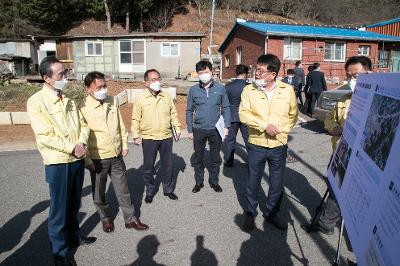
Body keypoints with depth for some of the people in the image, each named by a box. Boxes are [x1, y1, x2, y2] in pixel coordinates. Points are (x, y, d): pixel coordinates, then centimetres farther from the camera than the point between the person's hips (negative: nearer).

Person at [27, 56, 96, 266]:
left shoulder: (68, 99, 8)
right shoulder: (36, 102, -10)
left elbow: (82, 124, 7)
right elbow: (44, 136, -17)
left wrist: (82, 143, -11)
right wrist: (71, 147, -17)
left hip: (77, 160, 6)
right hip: (57, 162, -6)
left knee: (74, 204, 19)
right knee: (59, 208, 5)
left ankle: (73, 236, 39)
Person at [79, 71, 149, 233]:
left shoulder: (112, 101, 1)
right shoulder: (83, 109, -14)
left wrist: (124, 144, 9)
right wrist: (87, 159, -10)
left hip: (117, 156, 4)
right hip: (97, 159, -3)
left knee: (123, 190, 13)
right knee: (99, 192, 14)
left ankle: (131, 219, 27)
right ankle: (105, 218, 37)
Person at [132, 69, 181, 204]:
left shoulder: (167, 96, 3)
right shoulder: (140, 98, -5)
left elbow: (173, 114, 11)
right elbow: (135, 119, -3)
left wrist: (177, 128, 7)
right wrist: (136, 136, -6)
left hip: (166, 137, 2)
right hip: (148, 138, -2)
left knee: (167, 165, 13)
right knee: (148, 167, 9)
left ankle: (168, 189, 32)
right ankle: (150, 191, 29)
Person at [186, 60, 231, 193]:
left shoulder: (220, 88, -2)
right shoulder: (193, 90, -1)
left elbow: (225, 108, 4)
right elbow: (189, 111, 5)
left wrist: (226, 126, -4)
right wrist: (190, 130, 4)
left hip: (215, 129, 0)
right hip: (199, 129, 1)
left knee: (215, 158, 12)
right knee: (198, 158, 12)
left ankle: (214, 181, 30)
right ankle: (199, 182, 29)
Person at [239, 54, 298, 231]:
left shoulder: (288, 90, -1)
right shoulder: (249, 90, -4)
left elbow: (293, 115, 10)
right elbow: (243, 114, -11)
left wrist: (282, 129, -2)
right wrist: (264, 125, -19)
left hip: (279, 146, 1)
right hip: (256, 145, -1)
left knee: (277, 184, 13)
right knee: (253, 182, 12)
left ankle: (271, 214, 35)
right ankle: (250, 214, 33)